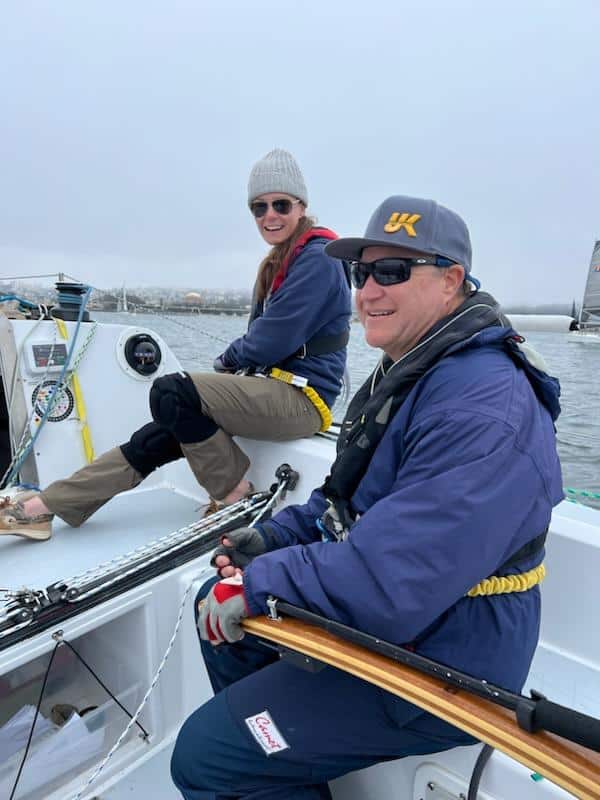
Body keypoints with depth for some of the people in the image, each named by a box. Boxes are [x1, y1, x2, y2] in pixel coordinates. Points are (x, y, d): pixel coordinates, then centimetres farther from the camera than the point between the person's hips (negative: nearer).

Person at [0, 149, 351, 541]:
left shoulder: (318, 259, -12)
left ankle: (237, 496, -8)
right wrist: (230, 363, -1)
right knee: (160, 437, 0)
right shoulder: (281, 260, 19)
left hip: (303, 398, -9)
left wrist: (227, 359, 0)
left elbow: (273, 341, -18)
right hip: (276, 386, 9)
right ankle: (46, 506, 7)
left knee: (171, 392, -22)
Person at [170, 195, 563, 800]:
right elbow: (349, 499, 13)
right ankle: (260, 749, 37)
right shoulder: (405, 372, 7)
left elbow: (392, 585, -34)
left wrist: (260, 582, -21)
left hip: (435, 667, -9)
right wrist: (272, 538, -1)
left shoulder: (485, 409, -28)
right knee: (216, 603, 18)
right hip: (371, 617, 10)